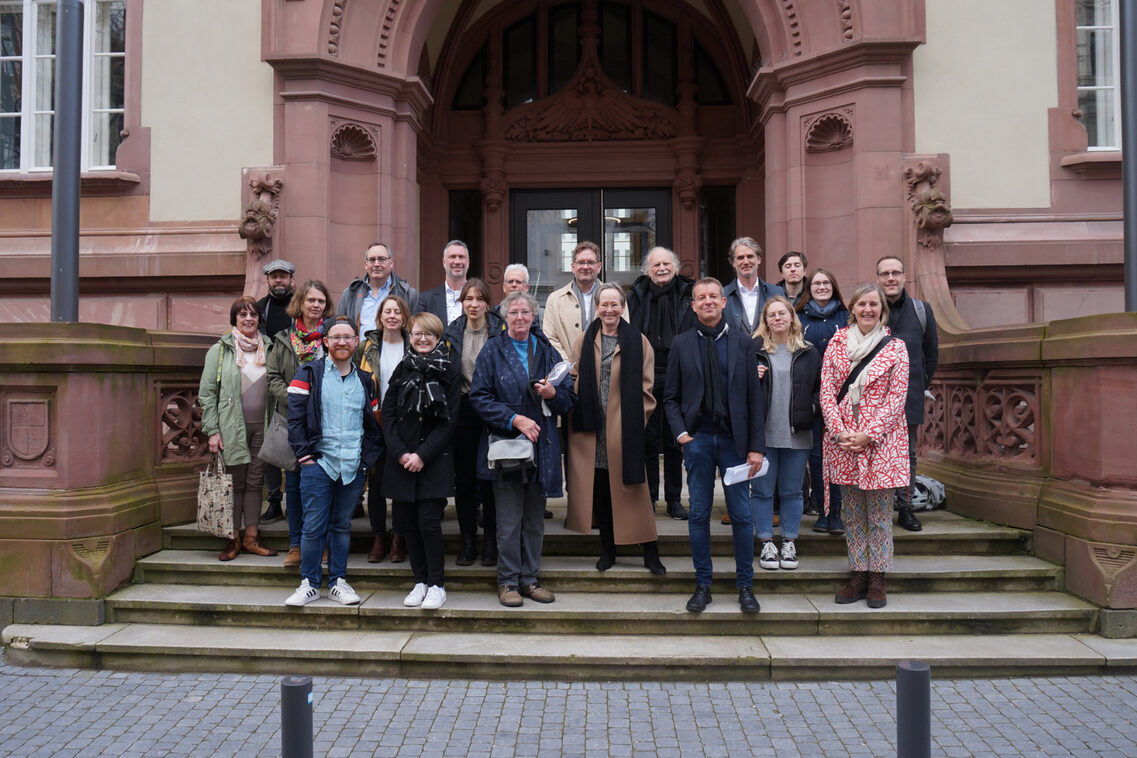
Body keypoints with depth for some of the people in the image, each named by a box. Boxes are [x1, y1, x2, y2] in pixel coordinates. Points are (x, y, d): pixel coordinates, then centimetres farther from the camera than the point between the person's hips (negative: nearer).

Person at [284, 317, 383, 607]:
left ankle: (338, 581, 21)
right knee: (313, 526, -1)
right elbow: (295, 415, -3)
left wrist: (370, 454, 6)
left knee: (342, 525, 11)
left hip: (354, 465, 3)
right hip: (318, 462, -3)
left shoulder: (365, 380, 13)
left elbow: (373, 422, 18)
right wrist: (302, 450, -10)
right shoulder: (309, 373, 2)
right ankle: (309, 583, 13)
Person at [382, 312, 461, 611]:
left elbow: (449, 421, -5)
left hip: (434, 461, -4)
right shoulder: (402, 370, 10)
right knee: (408, 522, 6)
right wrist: (400, 452, -8)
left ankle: (436, 585, 5)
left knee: (429, 522, -7)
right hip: (401, 461, 4)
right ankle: (420, 581, 19)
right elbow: (388, 415, 5)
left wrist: (422, 454, -13)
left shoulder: (448, 372, 0)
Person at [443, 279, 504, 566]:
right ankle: (468, 540, 17)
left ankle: (491, 542, 13)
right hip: (463, 410, 3)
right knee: (464, 476, 7)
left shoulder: (500, 330, -1)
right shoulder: (453, 332, 8)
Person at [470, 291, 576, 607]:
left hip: (542, 447, 3)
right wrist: (515, 420, -16)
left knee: (535, 519, 10)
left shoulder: (547, 351, 11)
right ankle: (508, 580, 12)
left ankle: (529, 578, 21)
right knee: (509, 520, -1)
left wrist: (553, 393, -11)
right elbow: (480, 398, -6)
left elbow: (569, 397, 12)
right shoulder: (492, 351, 2)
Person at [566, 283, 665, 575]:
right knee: (600, 490, 7)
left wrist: (639, 419, -5)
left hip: (625, 427, -2)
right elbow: (575, 382, 9)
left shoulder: (637, 341, 3)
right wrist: (580, 416, -3)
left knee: (632, 489, 0)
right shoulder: (584, 342, 9)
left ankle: (650, 552, 9)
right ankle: (608, 548, 21)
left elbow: (646, 385, 2)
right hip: (592, 428, 2)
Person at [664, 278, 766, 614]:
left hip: (734, 438, 0)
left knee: (741, 515, 4)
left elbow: (754, 398, 3)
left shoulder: (743, 342, 5)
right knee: (699, 514, 6)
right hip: (698, 439, 0)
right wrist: (681, 432, -8)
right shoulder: (682, 344, 6)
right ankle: (702, 584, 18)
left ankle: (745, 585, 17)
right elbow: (671, 397, 8)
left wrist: (757, 446, -2)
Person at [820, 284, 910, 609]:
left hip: (881, 440, -2)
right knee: (852, 514, 10)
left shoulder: (895, 347, 0)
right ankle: (858, 577, 19)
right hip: (843, 439, 3)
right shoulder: (836, 343, 7)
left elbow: (897, 398, -4)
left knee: (880, 514, 4)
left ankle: (877, 580, 14)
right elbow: (827, 391, 3)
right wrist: (840, 431, -10)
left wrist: (869, 435, -13)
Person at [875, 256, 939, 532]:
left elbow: (931, 353, 17)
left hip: (909, 395, 2)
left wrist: (921, 385, 12)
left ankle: (905, 508, 18)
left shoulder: (921, 309, 9)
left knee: (908, 453, 8)